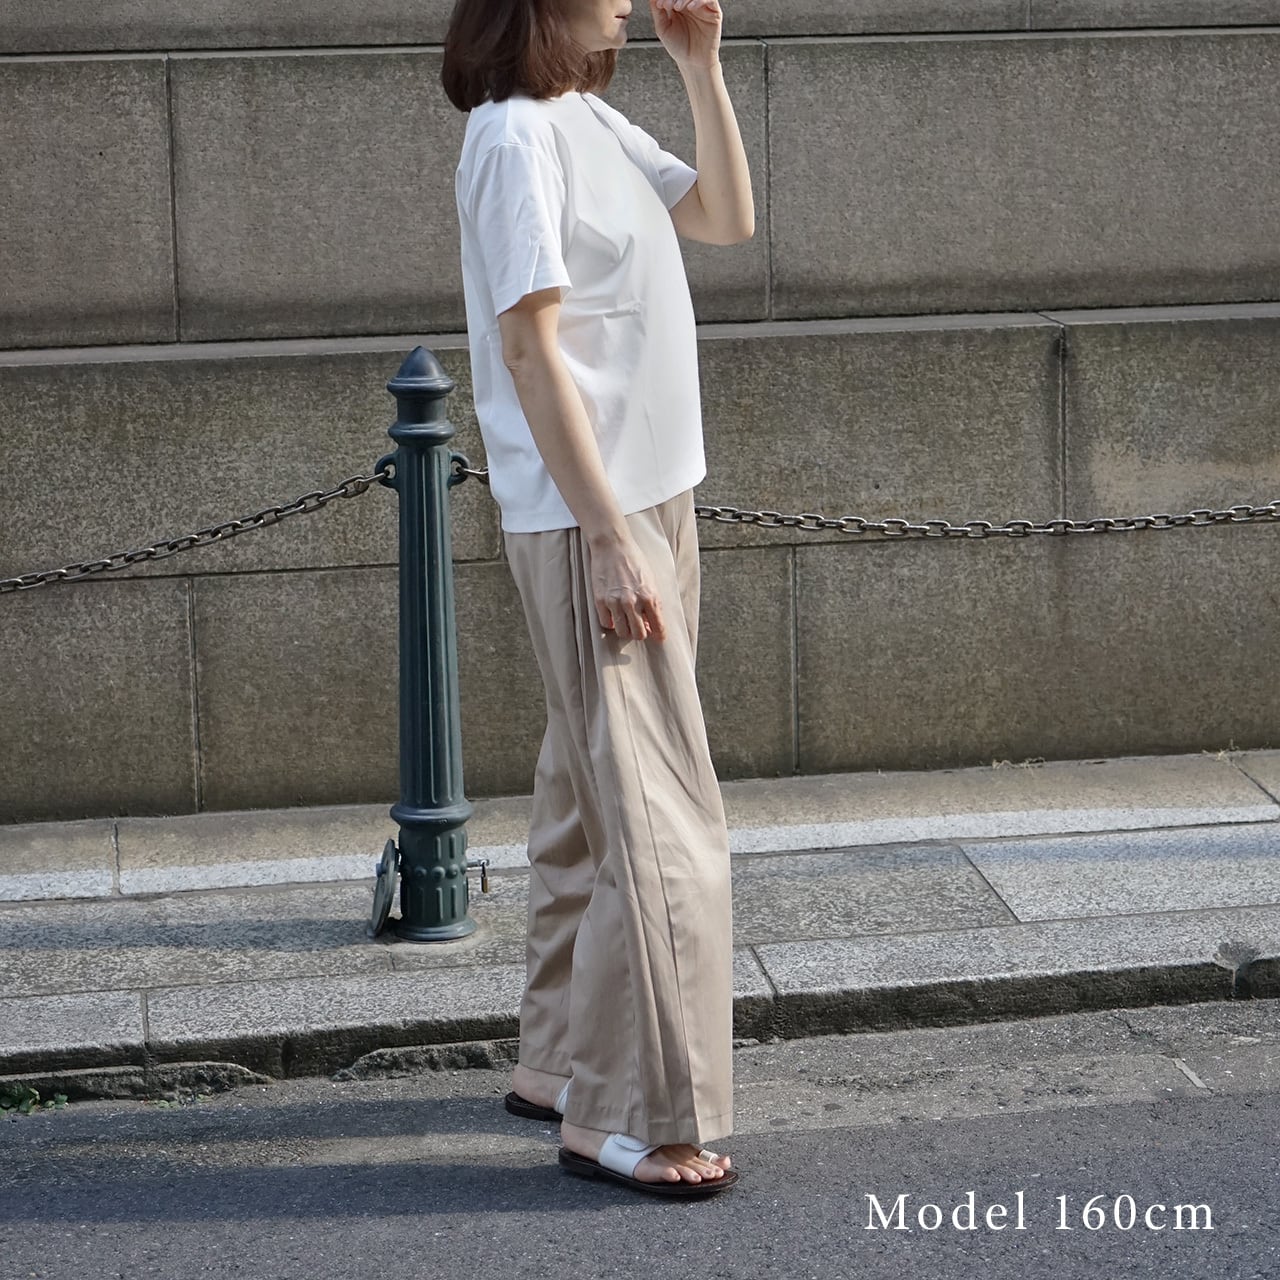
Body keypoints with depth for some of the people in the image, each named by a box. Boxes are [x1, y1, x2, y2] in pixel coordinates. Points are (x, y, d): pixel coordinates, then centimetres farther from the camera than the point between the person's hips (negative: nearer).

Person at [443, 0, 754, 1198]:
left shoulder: (594, 122, 11)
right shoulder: (514, 136, -16)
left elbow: (727, 218, 20)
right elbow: (531, 348, -20)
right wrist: (610, 541, -22)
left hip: (650, 502, 10)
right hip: (587, 523, -10)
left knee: (595, 801, 15)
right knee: (659, 820, -9)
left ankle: (561, 1063, 26)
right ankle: (629, 1118, -3)